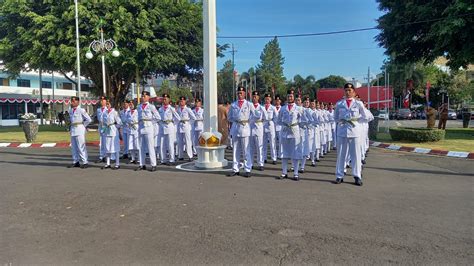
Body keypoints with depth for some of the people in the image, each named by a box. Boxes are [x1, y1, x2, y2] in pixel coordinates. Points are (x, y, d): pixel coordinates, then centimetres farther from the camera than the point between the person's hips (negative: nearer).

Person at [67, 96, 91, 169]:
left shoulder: (81, 110, -10)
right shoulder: (71, 110, 12)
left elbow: (88, 119, -9)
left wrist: (83, 125, -2)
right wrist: (72, 126, 17)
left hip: (79, 129, -8)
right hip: (73, 129, 8)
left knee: (81, 146, -7)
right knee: (73, 146, 11)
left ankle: (85, 162, -3)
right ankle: (75, 162, 19)